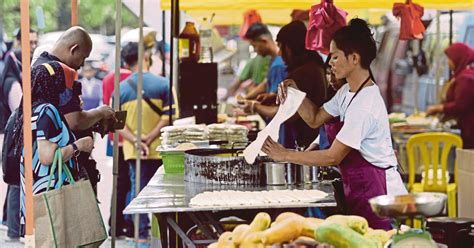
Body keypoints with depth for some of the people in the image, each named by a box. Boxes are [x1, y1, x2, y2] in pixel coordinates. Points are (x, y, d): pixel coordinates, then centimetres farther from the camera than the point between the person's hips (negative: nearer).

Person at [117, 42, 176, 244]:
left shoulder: (121, 89, 1)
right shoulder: (163, 84, -7)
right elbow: (168, 115, -12)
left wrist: (136, 141, -10)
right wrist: (150, 138, -11)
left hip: (133, 151, 2)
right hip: (160, 148, -2)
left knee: (138, 190, 8)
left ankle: (142, 235, 8)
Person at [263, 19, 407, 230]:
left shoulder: (365, 105, -23)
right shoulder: (347, 92, 7)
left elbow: (333, 157, -22)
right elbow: (315, 119, 16)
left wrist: (286, 155, -17)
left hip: (377, 191, -10)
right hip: (359, 188, 10)